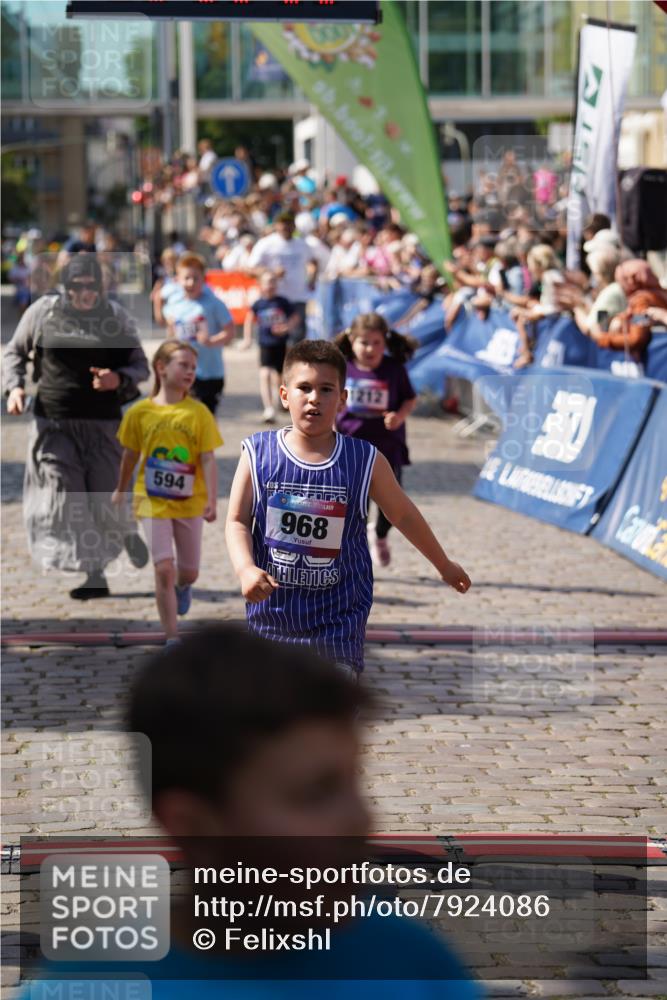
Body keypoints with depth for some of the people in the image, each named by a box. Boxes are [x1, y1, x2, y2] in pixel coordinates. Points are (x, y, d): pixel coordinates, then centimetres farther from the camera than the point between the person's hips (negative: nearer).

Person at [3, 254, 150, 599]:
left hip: (104, 425, -1)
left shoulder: (117, 317, 2)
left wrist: (119, 379, -14)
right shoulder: (43, 311, 2)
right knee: (65, 497, -8)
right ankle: (95, 575, 3)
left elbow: (140, 366, 7)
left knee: (106, 500, -1)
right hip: (54, 423, 1)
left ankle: (128, 532, 37)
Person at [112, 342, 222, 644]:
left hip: (189, 502, 1)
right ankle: (172, 638, -4)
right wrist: (121, 490, 20)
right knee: (164, 568, -12)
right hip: (153, 502, -1)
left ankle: (182, 587, 52)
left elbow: (208, 460, -10)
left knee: (189, 571, 13)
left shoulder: (199, 413, -7)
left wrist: (211, 501, -19)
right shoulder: (139, 412, -6)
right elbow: (130, 455, 9)